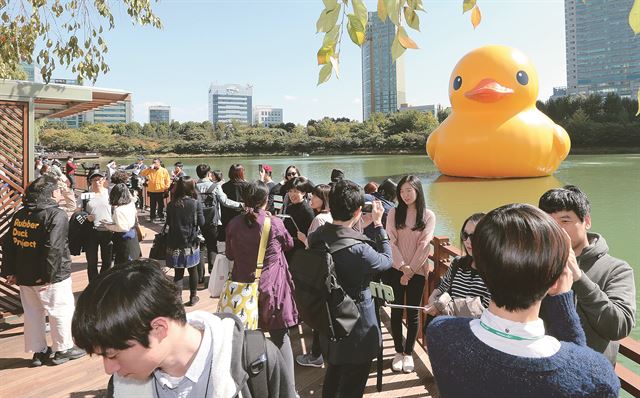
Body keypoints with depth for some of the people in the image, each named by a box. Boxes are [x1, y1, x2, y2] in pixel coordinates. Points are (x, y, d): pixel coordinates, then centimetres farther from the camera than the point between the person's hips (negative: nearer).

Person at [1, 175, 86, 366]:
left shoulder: (20, 215, 8)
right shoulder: (56, 215, -16)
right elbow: (53, 248, -25)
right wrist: (49, 276, -22)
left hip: (25, 276, 7)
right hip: (51, 277, -7)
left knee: (33, 312, 16)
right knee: (61, 310, 8)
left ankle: (38, 351, 26)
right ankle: (63, 349, 18)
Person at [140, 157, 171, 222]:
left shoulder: (164, 170, -2)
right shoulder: (150, 170, 3)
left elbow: (167, 180, 2)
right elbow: (142, 174, -7)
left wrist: (166, 188, -6)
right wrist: (149, 168, -15)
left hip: (161, 191, -1)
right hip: (152, 191, 1)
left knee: (161, 205, 9)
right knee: (152, 205, 6)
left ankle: (161, 216, 21)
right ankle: (152, 217, 14)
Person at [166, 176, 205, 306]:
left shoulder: (171, 204, -6)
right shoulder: (196, 203, -13)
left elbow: (168, 223, 6)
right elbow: (201, 222, -7)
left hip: (175, 243, 1)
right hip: (191, 243, -1)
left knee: (178, 273, 9)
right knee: (193, 271, 16)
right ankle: (193, 297, 27)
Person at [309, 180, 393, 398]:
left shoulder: (316, 237, -11)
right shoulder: (358, 249, -30)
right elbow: (387, 260, -12)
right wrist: (378, 223, -5)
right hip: (355, 329, -7)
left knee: (333, 376, 29)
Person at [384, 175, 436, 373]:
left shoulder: (428, 216, -3)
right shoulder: (394, 213, 1)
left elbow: (424, 245, -8)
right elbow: (391, 241, -5)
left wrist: (410, 270, -12)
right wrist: (402, 266, -15)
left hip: (417, 271, -1)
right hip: (395, 270, 1)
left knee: (412, 313, 7)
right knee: (396, 311, 8)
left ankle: (409, 353, 21)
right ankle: (398, 351, 22)